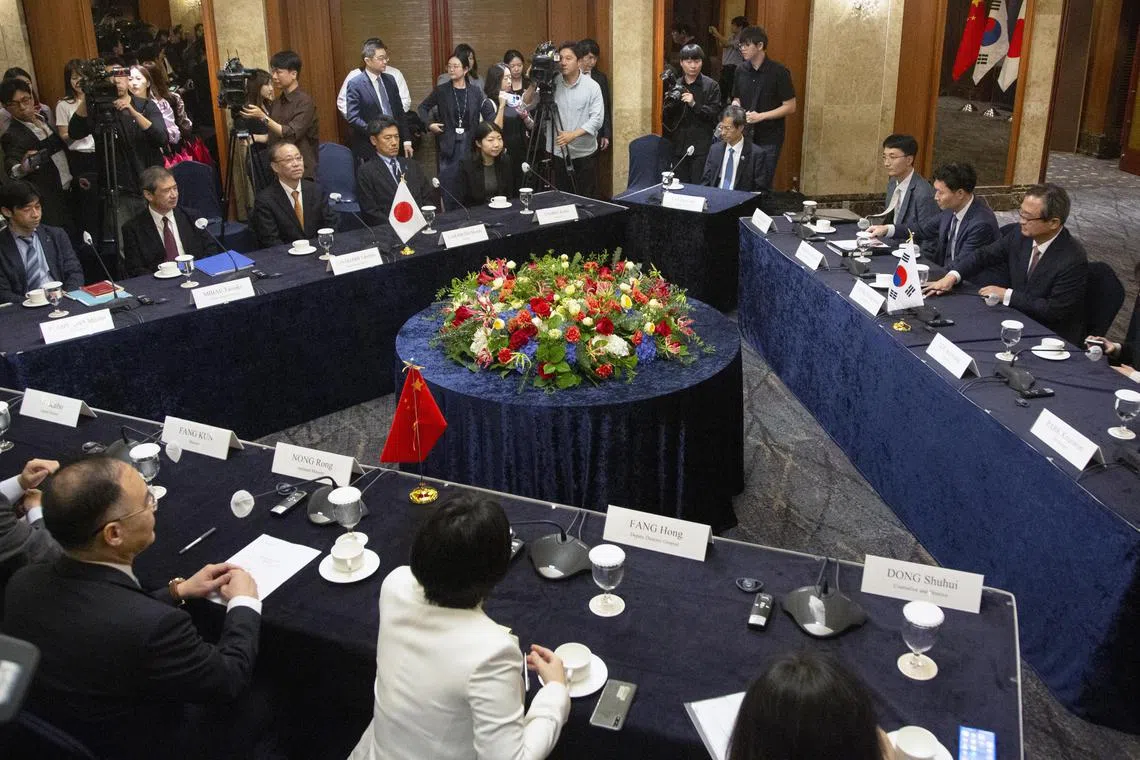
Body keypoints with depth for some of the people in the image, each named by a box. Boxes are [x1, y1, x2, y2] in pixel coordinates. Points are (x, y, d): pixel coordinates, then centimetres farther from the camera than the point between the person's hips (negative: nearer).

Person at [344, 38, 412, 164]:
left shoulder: (390, 80, 11)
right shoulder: (355, 84, -8)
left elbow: (399, 112, 14)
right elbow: (352, 118, -14)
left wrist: (406, 140, 11)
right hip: (369, 150, -5)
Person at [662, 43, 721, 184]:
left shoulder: (711, 86, 0)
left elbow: (715, 114, -7)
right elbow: (665, 118, 8)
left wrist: (694, 104, -18)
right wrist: (672, 103, -11)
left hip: (701, 147, -3)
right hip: (679, 145, 4)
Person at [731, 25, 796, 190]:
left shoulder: (779, 72, -9)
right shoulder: (741, 71, 6)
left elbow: (790, 107, -8)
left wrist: (761, 116, -17)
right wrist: (735, 104, -4)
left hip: (768, 140, -5)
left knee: (762, 186, -1)